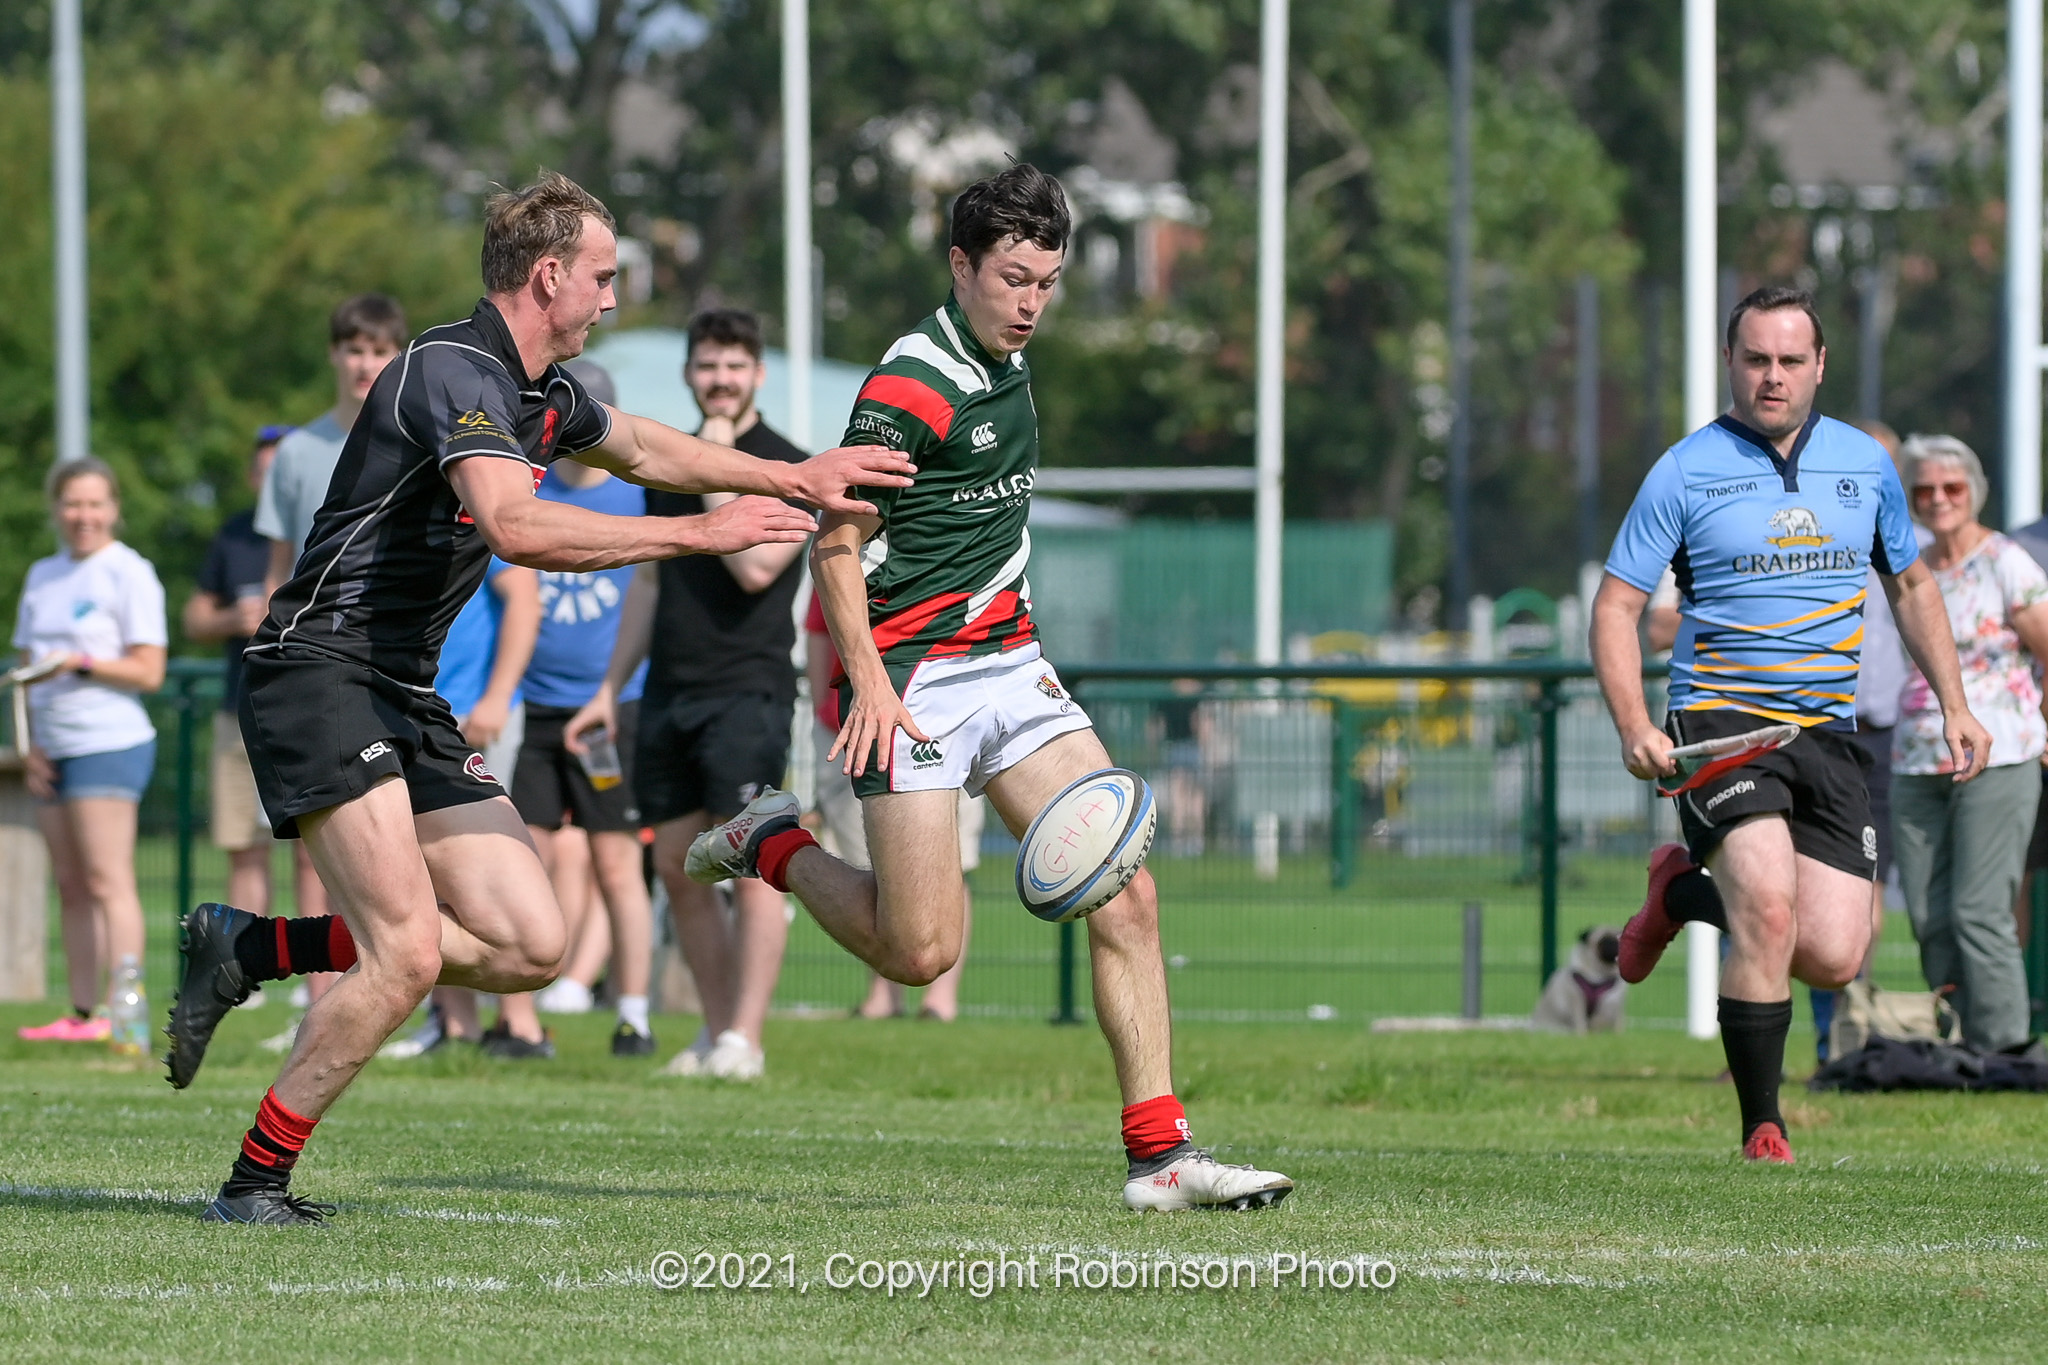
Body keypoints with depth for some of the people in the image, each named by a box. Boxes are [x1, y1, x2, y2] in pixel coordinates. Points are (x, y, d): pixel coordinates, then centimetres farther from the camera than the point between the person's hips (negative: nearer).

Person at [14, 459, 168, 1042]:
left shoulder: (128, 574, -4)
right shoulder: (42, 576, 17)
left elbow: (148, 671, -9)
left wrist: (81, 664, -19)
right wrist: (30, 746, 9)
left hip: (109, 745, -7)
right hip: (54, 752, 7)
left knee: (106, 881, -12)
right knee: (71, 888, 5)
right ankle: (82, 1014, 6)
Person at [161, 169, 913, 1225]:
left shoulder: (541, 395, 13)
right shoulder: (455, 372, -17)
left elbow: (642, 449, 33)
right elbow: (516, 527, -32)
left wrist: (795, 480, 32)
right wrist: (699, 533, -28)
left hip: (407, 700, 10)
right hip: (319, 674, -10)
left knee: (528, 947, 0)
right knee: (409, 956, -19)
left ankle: (248, 950, 11)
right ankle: (254, 1184, -5)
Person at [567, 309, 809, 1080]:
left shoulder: (786, 467, -4)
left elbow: (755, 567, -19)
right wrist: (610, 689, 21)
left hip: (746, 689, -7)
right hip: (669, 693, 7)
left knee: (750, 862, -13)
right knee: (677, 868, 5)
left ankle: (744, 1039, -14)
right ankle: (715, 1031, 13)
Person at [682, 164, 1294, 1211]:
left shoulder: (1006, 366, 12)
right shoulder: (910, 387, -15)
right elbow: (836, 544, -15)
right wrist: (870, 682, -23)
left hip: (1009, 664, 8)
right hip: (916, 682, -8)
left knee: (1126, 897, -5)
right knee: (920, 950, -11)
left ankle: (1159, 1154, -6)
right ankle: (776, 847, 18)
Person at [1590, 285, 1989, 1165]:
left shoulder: (1866, 464, 9)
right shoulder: (1685, 472, -2)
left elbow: (1911, 585, 23)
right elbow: (1616, 605, -1)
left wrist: (1953, 705, 14)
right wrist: (1634, 729, -16)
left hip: (1827, 731, 4)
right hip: (1721, 719, -4)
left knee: (1832, 958, -8)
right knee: (1770, 911, -26)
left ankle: (1686, 891, 22)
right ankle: (1761, 1127, -9)